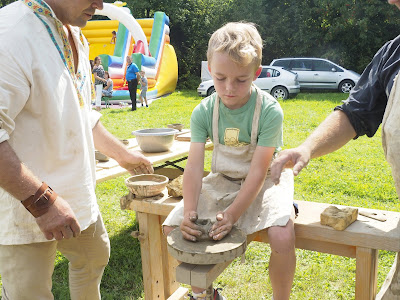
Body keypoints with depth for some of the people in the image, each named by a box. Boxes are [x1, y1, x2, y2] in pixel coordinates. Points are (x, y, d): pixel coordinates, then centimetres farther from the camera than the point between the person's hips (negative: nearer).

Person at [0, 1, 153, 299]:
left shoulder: (74, 36, 8)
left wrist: (122, 154, 21)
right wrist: (40, 200, -30)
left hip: (77, 195, 9)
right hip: (25, 209, -9)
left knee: (95, 257, 25)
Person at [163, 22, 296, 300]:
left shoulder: (269, 110, -21)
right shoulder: (204, 112, -11)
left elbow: (258, 171, -22)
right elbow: (194, 166, -15)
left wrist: (231, 214, -29)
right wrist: (189, 211, -29)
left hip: (264, 182, -3)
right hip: (222, 181, 4)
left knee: (282, 237, -30)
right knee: (172, 227, -8)